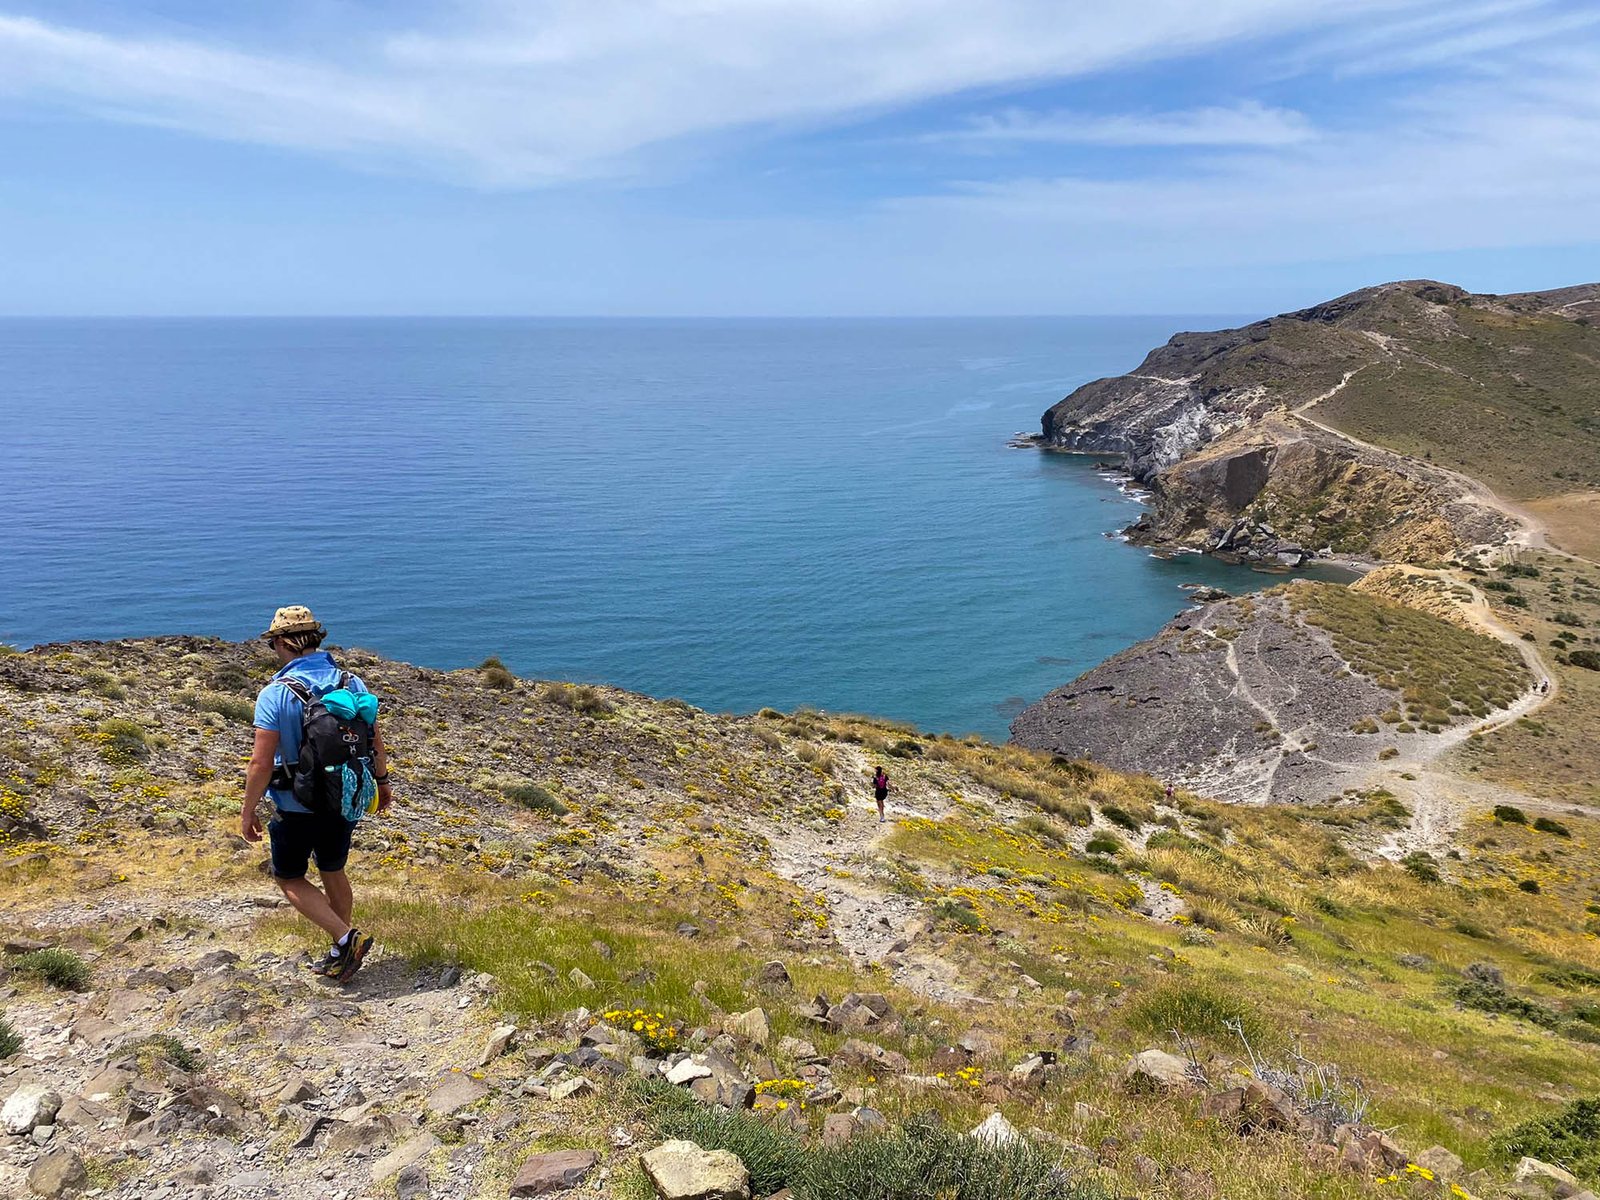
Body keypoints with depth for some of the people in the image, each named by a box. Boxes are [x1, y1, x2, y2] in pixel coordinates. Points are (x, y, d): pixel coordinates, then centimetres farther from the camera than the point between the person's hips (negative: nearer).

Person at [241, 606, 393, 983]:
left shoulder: (275, 694, -18)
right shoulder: (352, 683, -3)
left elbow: (262, 762, -18)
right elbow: (375, 742, 5)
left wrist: (248, 811, -6)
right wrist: (382, 782, 21)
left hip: (298, 808, -5)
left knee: (289, 878, 14)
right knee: (332, 872, 22)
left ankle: (347, 938, -1)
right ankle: (341, 954, 31)